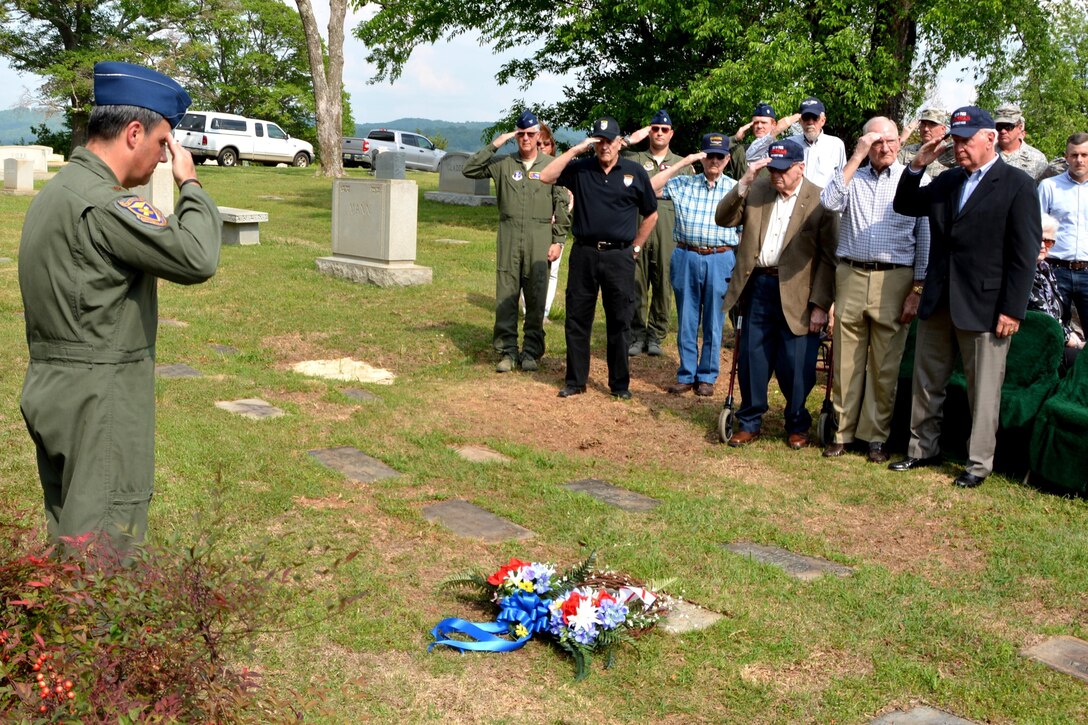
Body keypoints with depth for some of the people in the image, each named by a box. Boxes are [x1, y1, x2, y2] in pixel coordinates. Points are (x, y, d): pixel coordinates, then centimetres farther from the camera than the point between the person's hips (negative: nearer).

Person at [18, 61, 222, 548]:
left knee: (68, 539, 17)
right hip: (98, 402, -10)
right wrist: (191, 185, -12)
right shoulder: (103, 203, -19)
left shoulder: (57, 192, 13)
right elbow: (196, 259, -28)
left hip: (54, 391, 10)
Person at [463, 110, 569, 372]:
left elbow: (562, 206, 4)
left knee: (536, 297, 2)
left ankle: (531, 351, 11)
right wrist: (493, 146, -3)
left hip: (540, 238, -1)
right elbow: (469, 170, 3)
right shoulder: (503, 163, 9)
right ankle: (507, 351, 8)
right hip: (508, 236, 1)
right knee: (506, 296, 1)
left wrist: (558, 241, -2)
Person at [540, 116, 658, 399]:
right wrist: (575, 149, -12)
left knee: (618, 322, 5)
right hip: (584, 254, 1)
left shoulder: (635, 172, 5)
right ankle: (575, 380, 17)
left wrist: (635, 248, 8)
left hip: (619, 256, -1)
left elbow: (651, 215, 13)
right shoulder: (580, 169, 5)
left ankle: (620, 383, 16)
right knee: (577, 320, 6)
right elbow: (546, 177, -11)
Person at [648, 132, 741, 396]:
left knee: (713, 322, 6)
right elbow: (651, 187, -5)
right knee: (686, 321, 8)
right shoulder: (684, 184, 6)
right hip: (686, 258, 1)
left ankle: (707, 376, 17)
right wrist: (681, 164, -7)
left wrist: (741, 261, -4)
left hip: (720, 260, -1)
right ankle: (686, 375, 18)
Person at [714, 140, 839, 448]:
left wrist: (820, 304, -11)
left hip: (797, 293, -4)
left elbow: (829, 258, -8)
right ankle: (749, 423, 24)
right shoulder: (756, 190, 6)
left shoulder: (820, 200, -7)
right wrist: (744, 183, -11)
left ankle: (797, 426, 23)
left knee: (796, 366, 3)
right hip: (757, 286, 4)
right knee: (752, 359, 10)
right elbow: (723, 219, 1)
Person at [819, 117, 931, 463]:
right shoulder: (852, 177, 10)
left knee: (884, 365, 3)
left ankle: (876, 435, 14)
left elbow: (925, 240, 3)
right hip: (851, 276, 2)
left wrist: (917, 291, -3)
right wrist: (856, 158, -9)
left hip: (894, 280, -2)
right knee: (846, 360, 6)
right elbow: (829, 202, -11)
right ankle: (843, 431, 16)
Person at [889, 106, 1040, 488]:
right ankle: (923, 448, 26)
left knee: (983, 390, 3)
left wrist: (1012, 309, -15)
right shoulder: (947, 181, 12)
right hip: (938, 302, 6)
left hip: (985, 307, -6)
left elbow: (1024, 253, -10)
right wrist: (917, 166, 2)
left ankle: (979, 462, 13)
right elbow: (904, 206, 18)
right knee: (926, 381, 13)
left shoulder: (1017, 184, -6)